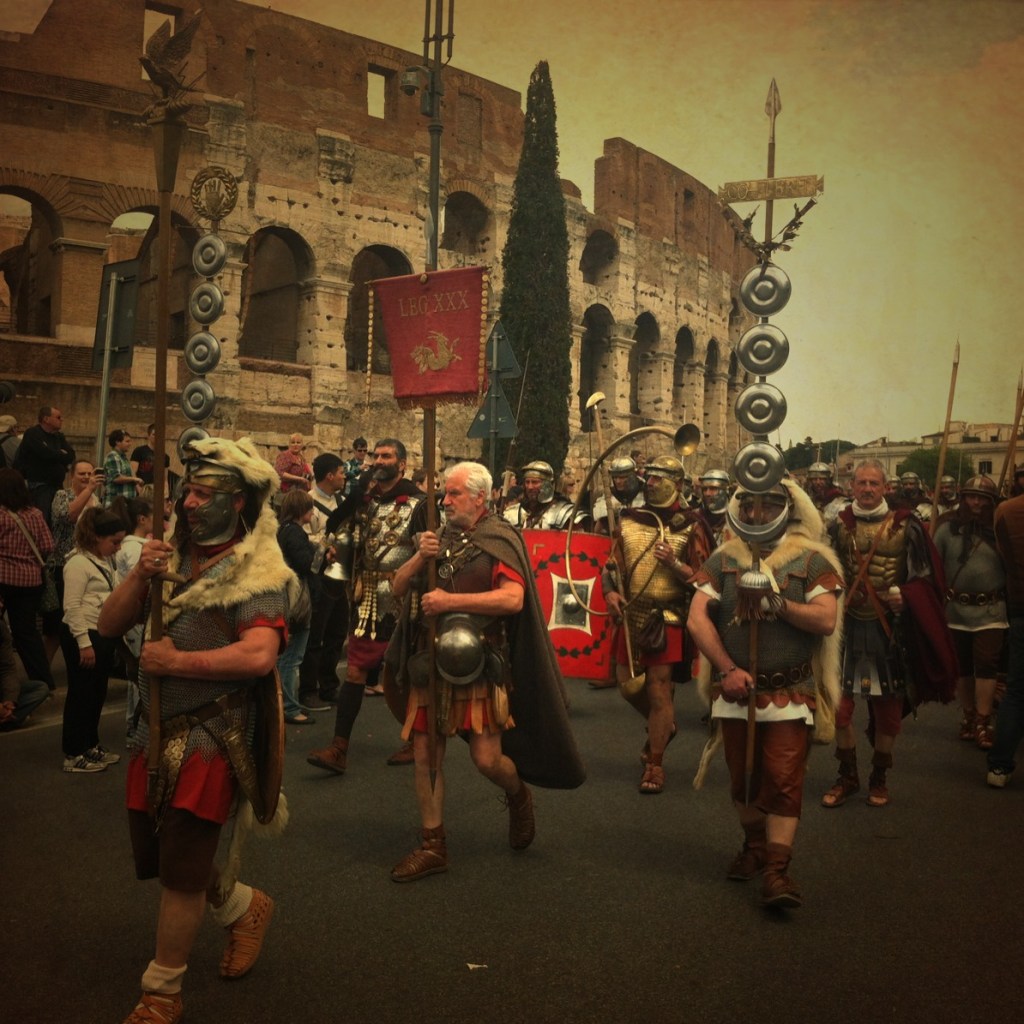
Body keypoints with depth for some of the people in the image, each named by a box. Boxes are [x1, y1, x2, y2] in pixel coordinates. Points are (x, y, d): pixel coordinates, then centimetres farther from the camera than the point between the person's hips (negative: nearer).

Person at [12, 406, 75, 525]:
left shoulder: (59, 437, 17)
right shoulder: (32, 434, -6)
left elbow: (71, 455, 4)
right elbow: (47, 453, -20)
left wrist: (55, 455, -12)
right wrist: (62, 455, -2)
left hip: (56, 485, 7)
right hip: (38, 486, -7)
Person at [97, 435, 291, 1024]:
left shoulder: (258, 572, -13)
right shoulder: (173, 556, 8)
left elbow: (258, 655, -29)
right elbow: (110, 626, 6)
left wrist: (174, 661, -19)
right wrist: (139, 576, -11)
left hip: (212, 739, -7)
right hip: (154, 733, 7)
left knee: (181, 875, 1)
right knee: (155, 856, 17)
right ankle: (244, 906, 41)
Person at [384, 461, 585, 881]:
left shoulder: (498, 539, -6)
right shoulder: (438, 536, 12)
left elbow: (513, 598, -20)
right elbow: (399, 587, 11)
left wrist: (450, 600, -20)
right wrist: (420, 558, -8)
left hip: (478, 665, -5)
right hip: (429, 661, 5)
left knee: (487, 759, -4)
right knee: (425, 756, 7)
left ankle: (518, 797, 30)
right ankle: (432, 846, 20)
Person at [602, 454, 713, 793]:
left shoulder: (690, 526, -5)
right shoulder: (629, 519, 6)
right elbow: (610, 563, 14)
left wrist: (674, 563, -21)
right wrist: (610, 591, -5)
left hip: (668, 620, -5)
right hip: (631, 616, 5)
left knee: (659, 692, -2)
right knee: (628, 685, 13)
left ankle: (655, 765, 13)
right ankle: (662, 727, 43)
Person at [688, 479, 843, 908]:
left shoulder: (811, 559, -3)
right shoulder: (723, 559, 2)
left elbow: (826, 619, -12)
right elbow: (697, 618, -5)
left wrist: (776, 601, -21)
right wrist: (727, 669, -14)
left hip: (790, 693, -3)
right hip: (735, 690, 3)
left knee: (784, 780, -7)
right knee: (742, 777, 14)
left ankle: (776, 872, -2)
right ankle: (754, 846, 35)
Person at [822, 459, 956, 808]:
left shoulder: (905, 525, -2)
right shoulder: (838, 525, 3)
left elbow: (926, 576, 1)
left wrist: (904, 594, -15)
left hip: (891, 626, -1)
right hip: (848, 625, 1)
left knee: (888, 707, 8)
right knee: (838, 703, 1)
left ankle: (879, 778, 27)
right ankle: (847, 776, 21)